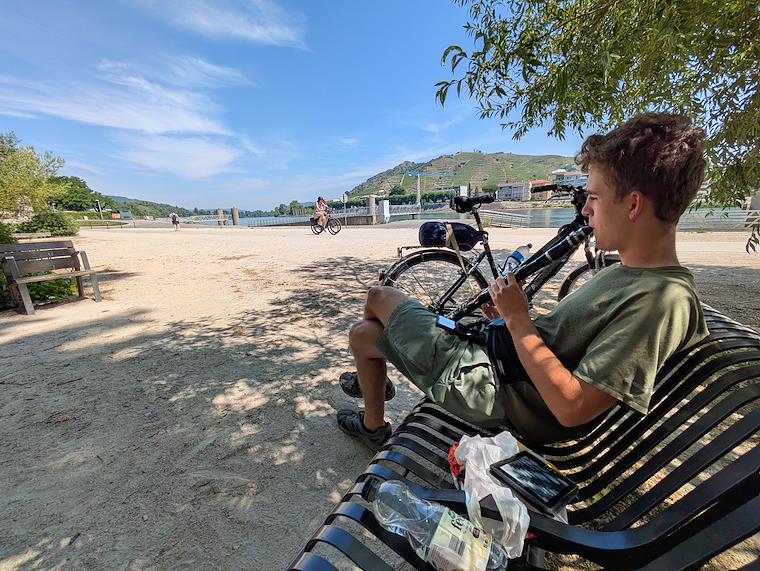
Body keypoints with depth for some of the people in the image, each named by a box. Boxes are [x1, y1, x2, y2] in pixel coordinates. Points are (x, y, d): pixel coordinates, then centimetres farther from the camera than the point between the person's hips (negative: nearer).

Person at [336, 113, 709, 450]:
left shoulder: (664, 300, -22)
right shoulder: (629, 272, 8)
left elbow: (572, 407, -27)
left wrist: (518, 319, -21)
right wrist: (511, 317, 4)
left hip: (496, 391, -9)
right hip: (493, 353, 9)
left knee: (380, 297, 8)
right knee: (363, 332, 18)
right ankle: (372, 425, 44)